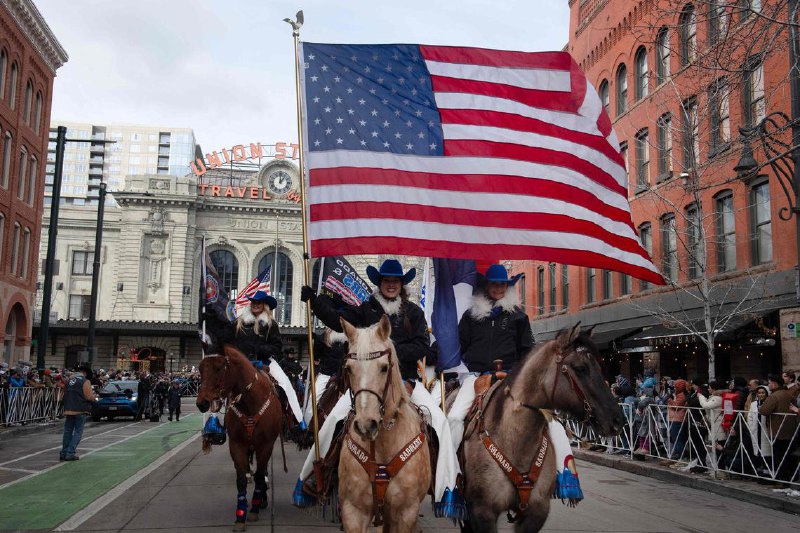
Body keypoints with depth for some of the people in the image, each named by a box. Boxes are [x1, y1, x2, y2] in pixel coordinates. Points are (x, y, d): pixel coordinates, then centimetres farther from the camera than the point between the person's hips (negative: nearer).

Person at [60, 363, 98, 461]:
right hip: (80, 410, -6)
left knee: (68, 431, 14)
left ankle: (63, 453, 17)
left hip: (69, 410, 6)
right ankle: (70, 453, -1)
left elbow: (65, 394, 15)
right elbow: (89, 397, -16)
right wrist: (95, 398, 4)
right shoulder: (85, 381, -12)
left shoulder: (69, 380, 9)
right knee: (78, 432, 2)